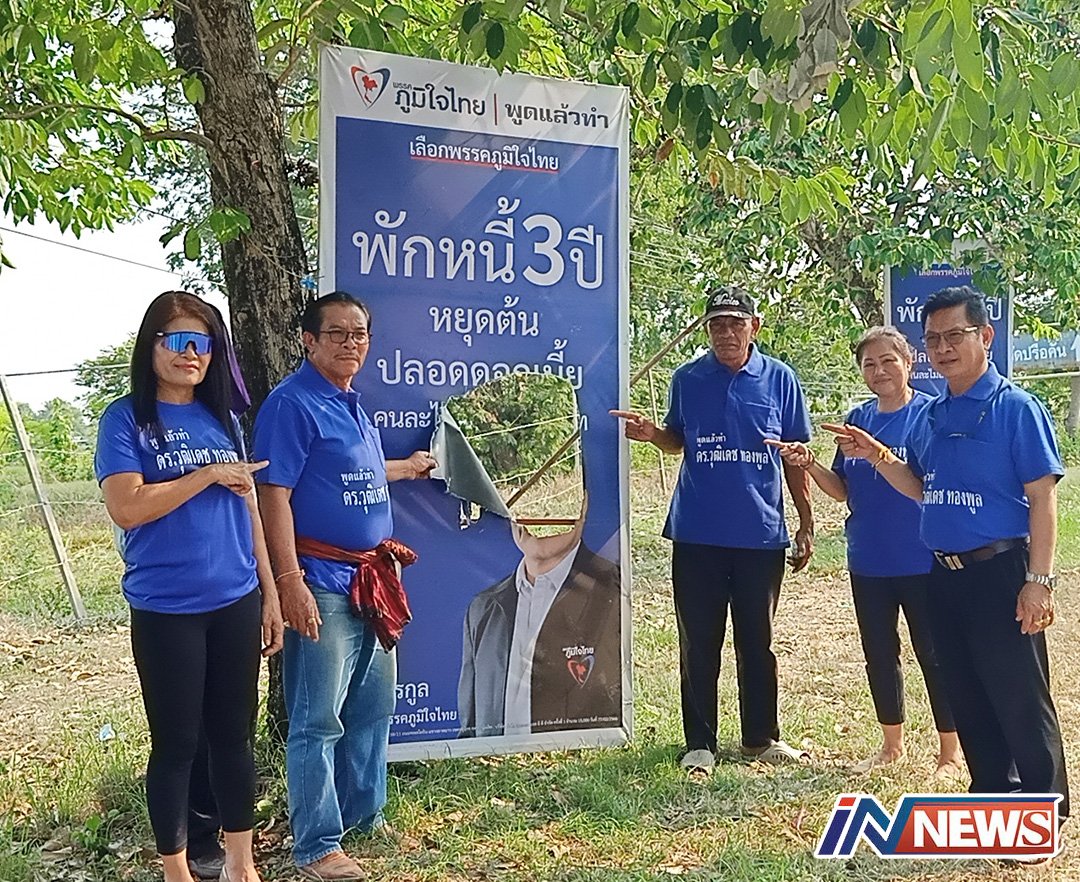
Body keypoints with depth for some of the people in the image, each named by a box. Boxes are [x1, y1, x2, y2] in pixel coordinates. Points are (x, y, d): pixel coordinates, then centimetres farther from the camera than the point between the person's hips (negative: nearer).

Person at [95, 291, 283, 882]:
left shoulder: (222, 419, 10)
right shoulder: (126, 419, -4)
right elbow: (126, 507, -16)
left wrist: (270, 592, 11)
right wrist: (208, 474, -13)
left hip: (236, 604, 4)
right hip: (166, 611, -4)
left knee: (234, 734, 13)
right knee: (176, 743, 7)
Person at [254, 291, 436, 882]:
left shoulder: (350, 403, 14)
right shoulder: (292, 403, -13)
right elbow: (274, 495, -18)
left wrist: (406, 468, 43)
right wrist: (290, 581, -23)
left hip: (369, 582, 9)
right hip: (322, 587, -9)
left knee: (373, 705, 18)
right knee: (318, 721, -1)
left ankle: (364, 812, 34)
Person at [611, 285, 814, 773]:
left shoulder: (780, 379, 1)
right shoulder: (687, 379, 3)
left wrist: (806, 524, 4)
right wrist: (652, 434, -10)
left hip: (761, 534, 0)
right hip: (697, 535, 0)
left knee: (757, 641, 12)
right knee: (698, 644, 6)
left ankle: (761, 738, 28)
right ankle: (699, 744, 19)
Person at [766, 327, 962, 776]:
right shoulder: (858, 418, 8)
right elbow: (842, 490, 10)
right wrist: (810, 465, -9)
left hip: (921, 561, -5)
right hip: (868, 561, 6)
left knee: (933, 654, 4)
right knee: (879, 654, 15)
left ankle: (950, 753, 21)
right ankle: (892, 744, 33)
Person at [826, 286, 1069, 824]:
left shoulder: (1016, 408, -9)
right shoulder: (930, 416, 11)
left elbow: (1042, 497, -12)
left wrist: (1039, 580, -17)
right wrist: (875, 456, 3)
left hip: (1001, 572, -7)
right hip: (945, 574, 7)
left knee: (1019, 696, -1)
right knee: (965, 694, 15)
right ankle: (993, 792, 30)